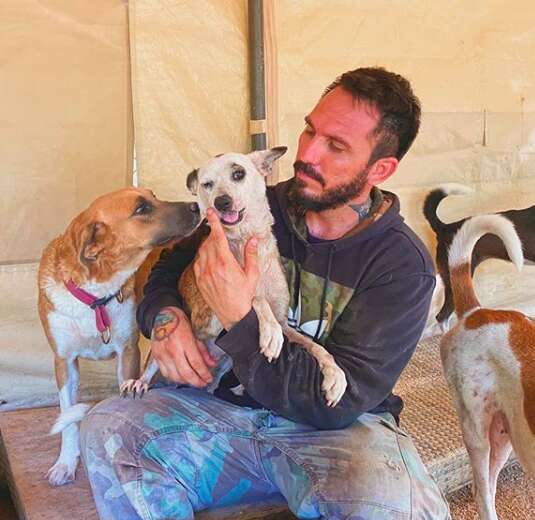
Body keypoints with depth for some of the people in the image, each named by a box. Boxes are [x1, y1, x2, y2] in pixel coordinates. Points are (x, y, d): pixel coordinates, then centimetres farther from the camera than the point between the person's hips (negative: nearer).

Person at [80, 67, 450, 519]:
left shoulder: (403, 265, -13)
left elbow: (338, 402, -19)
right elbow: (168, 269, 12)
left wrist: (239, 320, -26)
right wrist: (165, 318, -12)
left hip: (335, 430, -3)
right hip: (228, 403, 3)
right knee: (107, 428, -20)